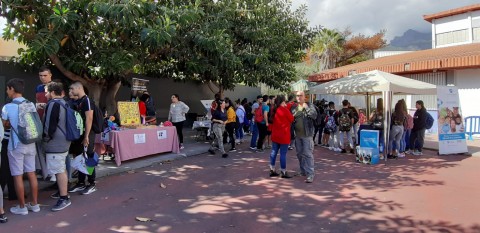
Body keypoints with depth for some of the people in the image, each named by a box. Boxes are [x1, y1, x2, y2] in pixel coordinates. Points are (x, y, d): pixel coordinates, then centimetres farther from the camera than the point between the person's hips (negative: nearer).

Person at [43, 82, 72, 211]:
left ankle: (64, 198, -4)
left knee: (59, 171, -7)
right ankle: (63, 191, 30)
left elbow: (49, 126, -19)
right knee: (62, 169, 19)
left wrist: (45, 138, -4)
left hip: (55, 144, -10)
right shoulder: (64, 103, 14)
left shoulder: (53, 104, -16)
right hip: (63, 142, 10)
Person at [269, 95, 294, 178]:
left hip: (275, 135, 7)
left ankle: (272, 170, 17)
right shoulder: (285, 110, -14)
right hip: (283, 135, -7)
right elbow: (292, 119, -5)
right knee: (283, 154, -2)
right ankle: (283, 172, 5)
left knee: (274, 152, 11)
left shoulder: (274, 110, 5)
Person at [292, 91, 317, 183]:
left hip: (307, 135, -5)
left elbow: (314, 115, -17)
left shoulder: (309, 105, -3)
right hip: (297, 135, 5)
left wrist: (306, 107, -23)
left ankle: (310, 174, -7)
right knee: (299, 154, 14)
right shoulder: (294, 107, 9)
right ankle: (303, 171, 29)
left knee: (308, 154, -8)